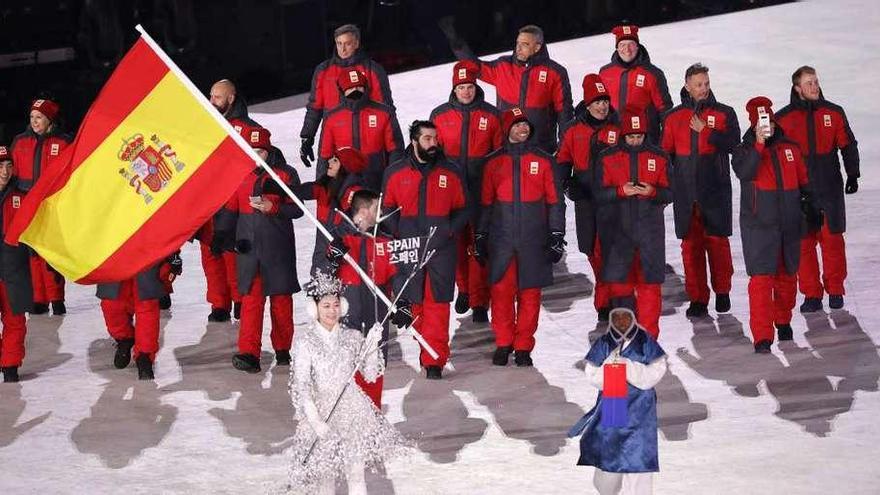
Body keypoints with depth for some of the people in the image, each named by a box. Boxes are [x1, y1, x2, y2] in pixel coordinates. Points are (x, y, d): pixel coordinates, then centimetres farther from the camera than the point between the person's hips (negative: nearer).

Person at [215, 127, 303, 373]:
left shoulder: (285, 174, 1)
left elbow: (296, 209, -2)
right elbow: (229, 209, 15)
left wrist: (272, 207, -17)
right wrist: (222, 235, 3)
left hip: (278, 248, -1)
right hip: (248, 248, 1)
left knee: (281, 298, 6)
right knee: (251, 298, -6)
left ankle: (283, 350, 20)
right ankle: (248, 354, -11)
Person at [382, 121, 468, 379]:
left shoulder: (450, 172, 6)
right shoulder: (395, 173, 5)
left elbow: (462, 209, 13)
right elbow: (387, 208, 12)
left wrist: (450, 230, -4)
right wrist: (398, 232, -4)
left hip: (442, 248, -1)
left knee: (438, 304, -4)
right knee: (411, 299, 4)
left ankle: (434, 360, -2)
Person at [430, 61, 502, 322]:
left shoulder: (491, 115, 1)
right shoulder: (439, 115, 4)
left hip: (482, 191, -2)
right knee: (457, 242, 10)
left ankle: (479, 301, 2)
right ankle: (464, 288, 30)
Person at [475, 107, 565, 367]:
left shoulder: (543, 160, 5)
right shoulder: (494, 162, 8)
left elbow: (554, 200, 6)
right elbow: (485, 202, 14)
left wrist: (557, 236, 1)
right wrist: (480, 236, 11)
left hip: (534, 238, -1)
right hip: (501, 237, 1)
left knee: (530, 292, 1)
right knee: (501, 290, -2)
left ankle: (523, 346, 10)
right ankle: (503, 343, 12)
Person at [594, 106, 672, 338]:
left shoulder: (659, 157, 6)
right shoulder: (608, 158, 4)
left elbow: (669, 194, 6)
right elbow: (599, 193, 0)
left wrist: (652, 191, -14)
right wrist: (621, 190, -17)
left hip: (649, 229, 0)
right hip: (617, 229, 0)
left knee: (649, 282, -1)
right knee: (617, 280, 0)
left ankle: (648, 335, 7)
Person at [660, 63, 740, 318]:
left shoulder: (724, 113, 5)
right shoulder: (673, 117, 9)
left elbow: (733, 143, -10)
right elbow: (666, 153, 13)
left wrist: (705, 131, -15)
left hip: (716, 190, -1)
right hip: (685, 191, 1)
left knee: (717, 240, 0)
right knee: (691, 244, 0)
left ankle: (722, 292, 17)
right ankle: (697, 298, 6)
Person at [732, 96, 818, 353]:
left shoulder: (791, 148, 10)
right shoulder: (745, 150, -1)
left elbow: (803, 183, 19)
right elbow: (744, 172, -22)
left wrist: (810, 208, 19)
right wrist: (759, 144, -24)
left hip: (789, 223, 4)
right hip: (758, 224, -4)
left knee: (787, 275, 14)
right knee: (761, 277, -12)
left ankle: (783, 321, 35)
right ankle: (762, 336, -13)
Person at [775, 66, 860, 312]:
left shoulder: (834, 113, 5)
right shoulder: (783, 118, 1)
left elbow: (848, 145, 12)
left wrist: (853, 175, 6)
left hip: (830, 188, 1)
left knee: (832, 239, 2)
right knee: (804, 243, 0)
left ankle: (835, 290, 14)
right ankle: (811, 293, 8)